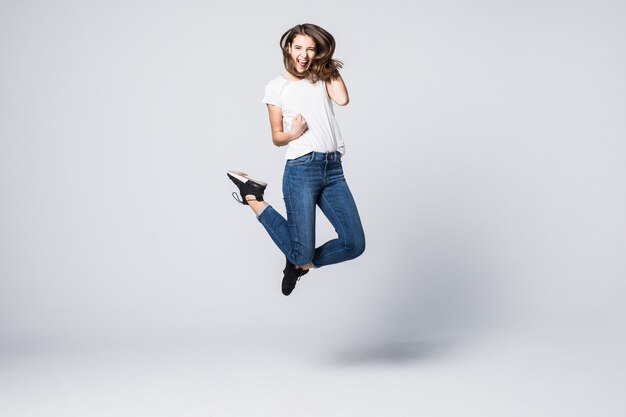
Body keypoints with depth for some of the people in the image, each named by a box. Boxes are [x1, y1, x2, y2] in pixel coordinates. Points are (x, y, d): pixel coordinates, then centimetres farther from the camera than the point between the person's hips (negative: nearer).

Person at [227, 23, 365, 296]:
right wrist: (293, 134, -11)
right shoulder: (276, 87, 8)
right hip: (301, 169, -4)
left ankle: (301, 262, 21)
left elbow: (342, 99, -5)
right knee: (301, 252, -8)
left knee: (354, 244, -5)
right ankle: (253, 198, 13)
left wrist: (332, 68, 6)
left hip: (333, 169, 4)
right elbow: (277, 137, 10)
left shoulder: (323, 78, 16)